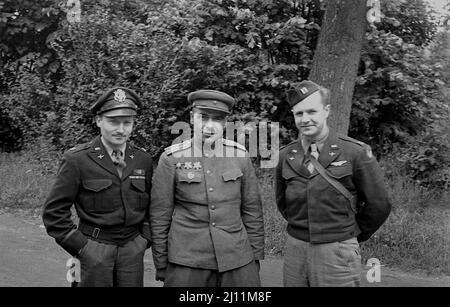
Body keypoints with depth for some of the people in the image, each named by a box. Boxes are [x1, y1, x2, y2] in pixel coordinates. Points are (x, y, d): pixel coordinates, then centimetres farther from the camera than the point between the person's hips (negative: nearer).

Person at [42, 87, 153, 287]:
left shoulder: (143, 160, 3)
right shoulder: (77, 160, -8)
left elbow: (152, 205, 13)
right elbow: (54, 211, -7)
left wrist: (145, 238, 4)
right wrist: (80, 247, -8)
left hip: (133, 250, 3)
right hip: (94, 251, -3)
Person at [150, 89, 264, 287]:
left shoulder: (240, 156, 1)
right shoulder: (171, 159, -5)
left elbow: (252, 210, 7)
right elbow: (159, 215, 0)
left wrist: (255, 256, 7)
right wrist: (161, 265, 3)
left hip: (237, 259, 2)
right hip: (186, 262, -1)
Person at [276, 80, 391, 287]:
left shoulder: (356, 152, -10)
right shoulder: (285, 155, 2)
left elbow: (379, 205, -1)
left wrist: (354, 235, 9)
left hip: (337, 255, -3)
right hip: (294, 250, 4)